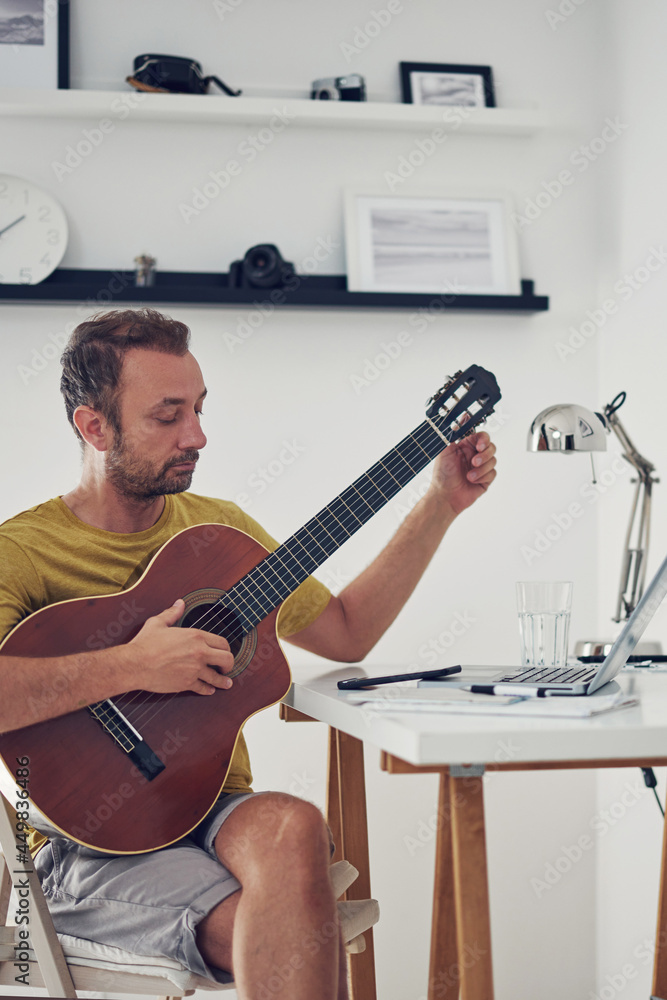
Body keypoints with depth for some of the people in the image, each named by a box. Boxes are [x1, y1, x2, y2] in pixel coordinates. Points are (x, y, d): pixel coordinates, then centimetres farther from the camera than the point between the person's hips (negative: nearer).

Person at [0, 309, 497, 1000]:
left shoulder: (218, 528, 13)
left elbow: (345, 632, 18)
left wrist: (442, 504, 12)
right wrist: (129, 667, -27)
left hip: (214, 810, 5)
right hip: (90, 842, -5)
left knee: (291, 829, -31)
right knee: (284, 929, -30)